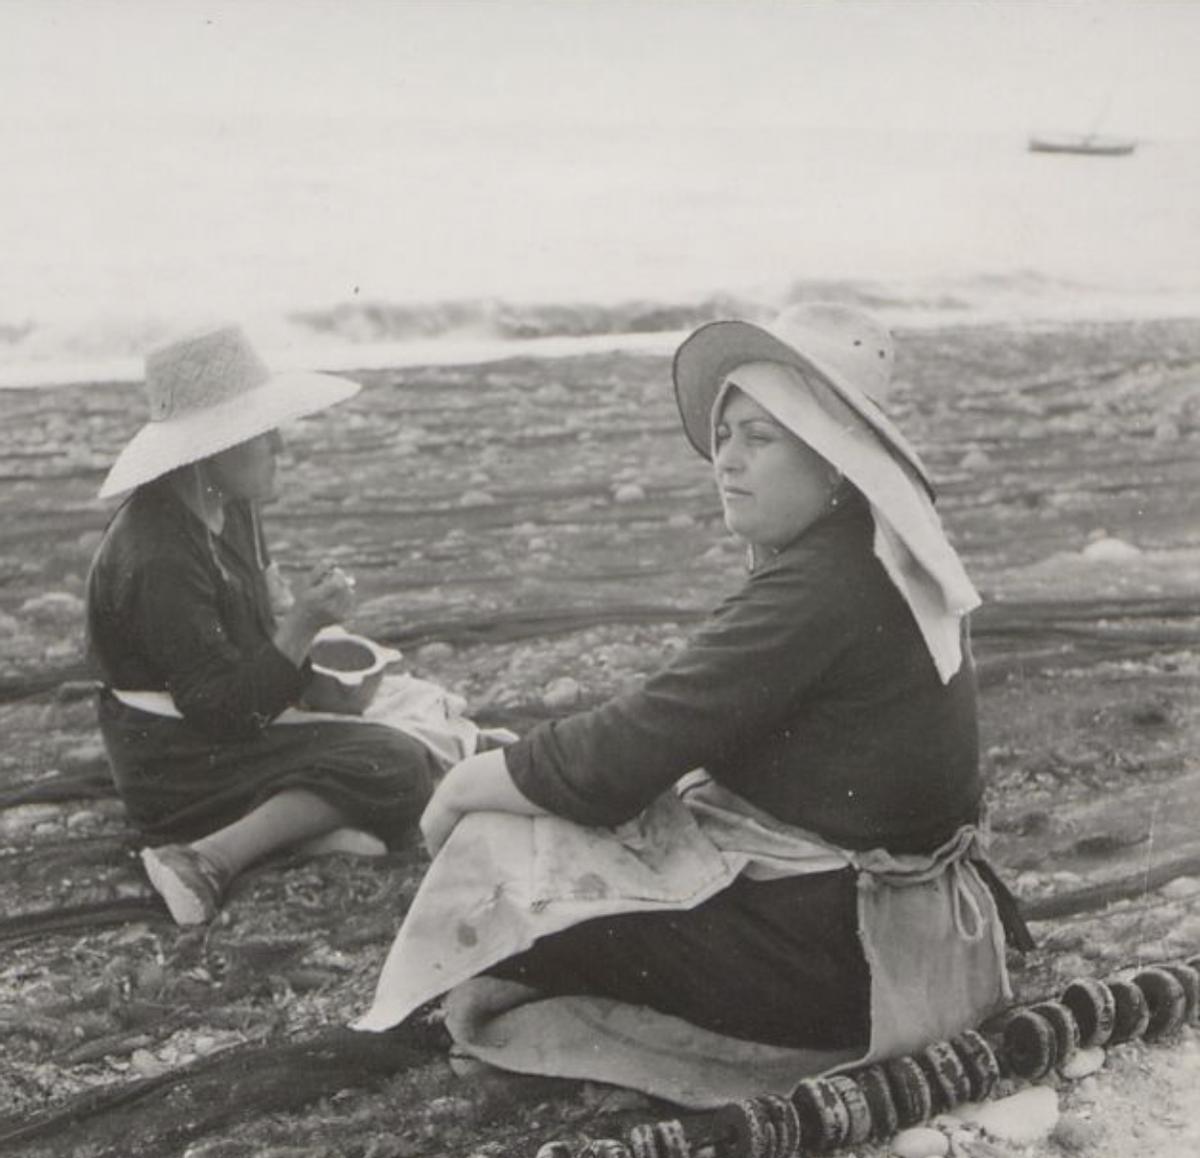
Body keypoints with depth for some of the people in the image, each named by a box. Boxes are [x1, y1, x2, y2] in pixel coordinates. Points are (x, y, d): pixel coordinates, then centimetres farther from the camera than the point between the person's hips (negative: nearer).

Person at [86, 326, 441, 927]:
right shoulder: (159, 560, -29)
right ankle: (203, 861, -23)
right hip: (177, 769, -10)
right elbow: (224, 710, -27)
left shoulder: (227, 506, -1)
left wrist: (295, 608, -3)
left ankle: (294, 814, -1)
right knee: (396, 769, -17)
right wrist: (300, 628, -33)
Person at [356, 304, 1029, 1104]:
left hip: (839, 966, -10)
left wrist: (465, 786, -7)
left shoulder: (819, 590, -23)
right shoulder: (862, 559, 8)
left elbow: (620, 757, -22)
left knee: (503, 860, -10)